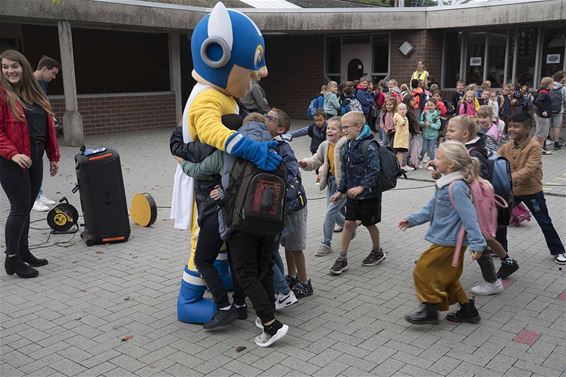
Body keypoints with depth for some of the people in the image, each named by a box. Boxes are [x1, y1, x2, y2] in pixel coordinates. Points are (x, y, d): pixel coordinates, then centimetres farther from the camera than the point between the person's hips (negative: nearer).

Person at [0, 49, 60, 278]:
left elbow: (49, 126, 16)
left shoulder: (35, 93, 14)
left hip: (35, 158, 6)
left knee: (26, 207, 14)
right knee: (20, 208, -3)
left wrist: (53, 156, 15)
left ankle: (24, 252, 26)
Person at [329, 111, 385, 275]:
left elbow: (374, 171, -24)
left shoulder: (369, 146, -18)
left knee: (369, 223, 10)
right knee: (348, 223, 4)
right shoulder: (349, 145, 6)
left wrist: (362, 187, -32)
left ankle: (377, 252, 34)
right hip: (352, 193, 6)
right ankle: (342, 259, 10)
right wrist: (340, 191, 11)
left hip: (369, 194, -6)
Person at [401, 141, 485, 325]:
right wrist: (412, 219, 17)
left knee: (423, 269, -5)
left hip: (448, 242, -10)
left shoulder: (456, 187, -22)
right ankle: (468, 310, 30)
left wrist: (477, 242, -25)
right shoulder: (447, 183, 9)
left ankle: (430, 309, 4)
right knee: (448, 278, 19)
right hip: (451, 241, 10)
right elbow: (432, 207, 18)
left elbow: (469, 216, -25)